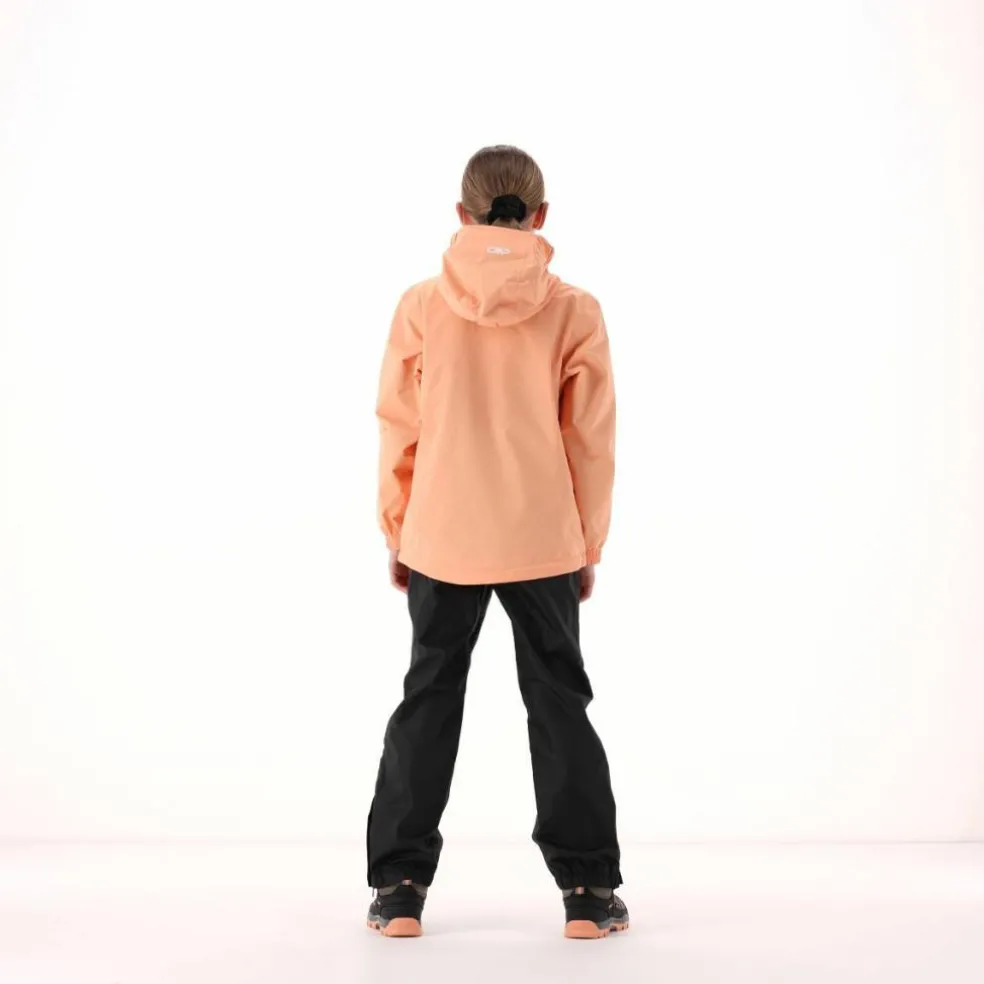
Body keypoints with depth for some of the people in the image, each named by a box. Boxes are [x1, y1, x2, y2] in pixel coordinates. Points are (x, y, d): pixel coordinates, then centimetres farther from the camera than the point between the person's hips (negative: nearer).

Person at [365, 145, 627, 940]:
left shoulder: (422, 307, -5)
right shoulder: (573, 311, -5)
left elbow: (398, 434, -1)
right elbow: (591, 442, -2)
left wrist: (397, 536, 11)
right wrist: (588, 547, 8)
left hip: (441, 542, 1)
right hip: (544, 544, 0)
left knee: (427, 706, 12)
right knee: (559, 706, 10)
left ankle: (400, 888, 13)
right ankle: (588, 890, 11)